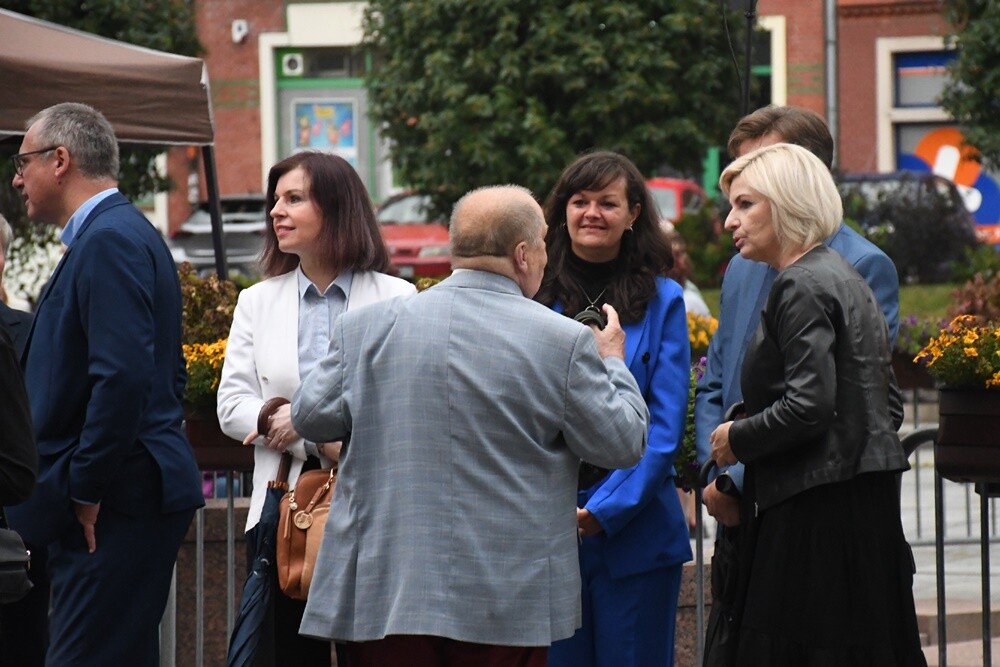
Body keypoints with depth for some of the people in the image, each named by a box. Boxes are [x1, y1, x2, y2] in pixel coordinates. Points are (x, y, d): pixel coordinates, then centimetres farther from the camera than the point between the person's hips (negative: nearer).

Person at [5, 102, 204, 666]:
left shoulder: (109, 240, -14)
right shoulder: (118, 233, 18)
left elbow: (124, 375, -24)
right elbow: (169, 372, 24)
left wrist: (86, 488, -18)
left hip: (114, 510, -11)